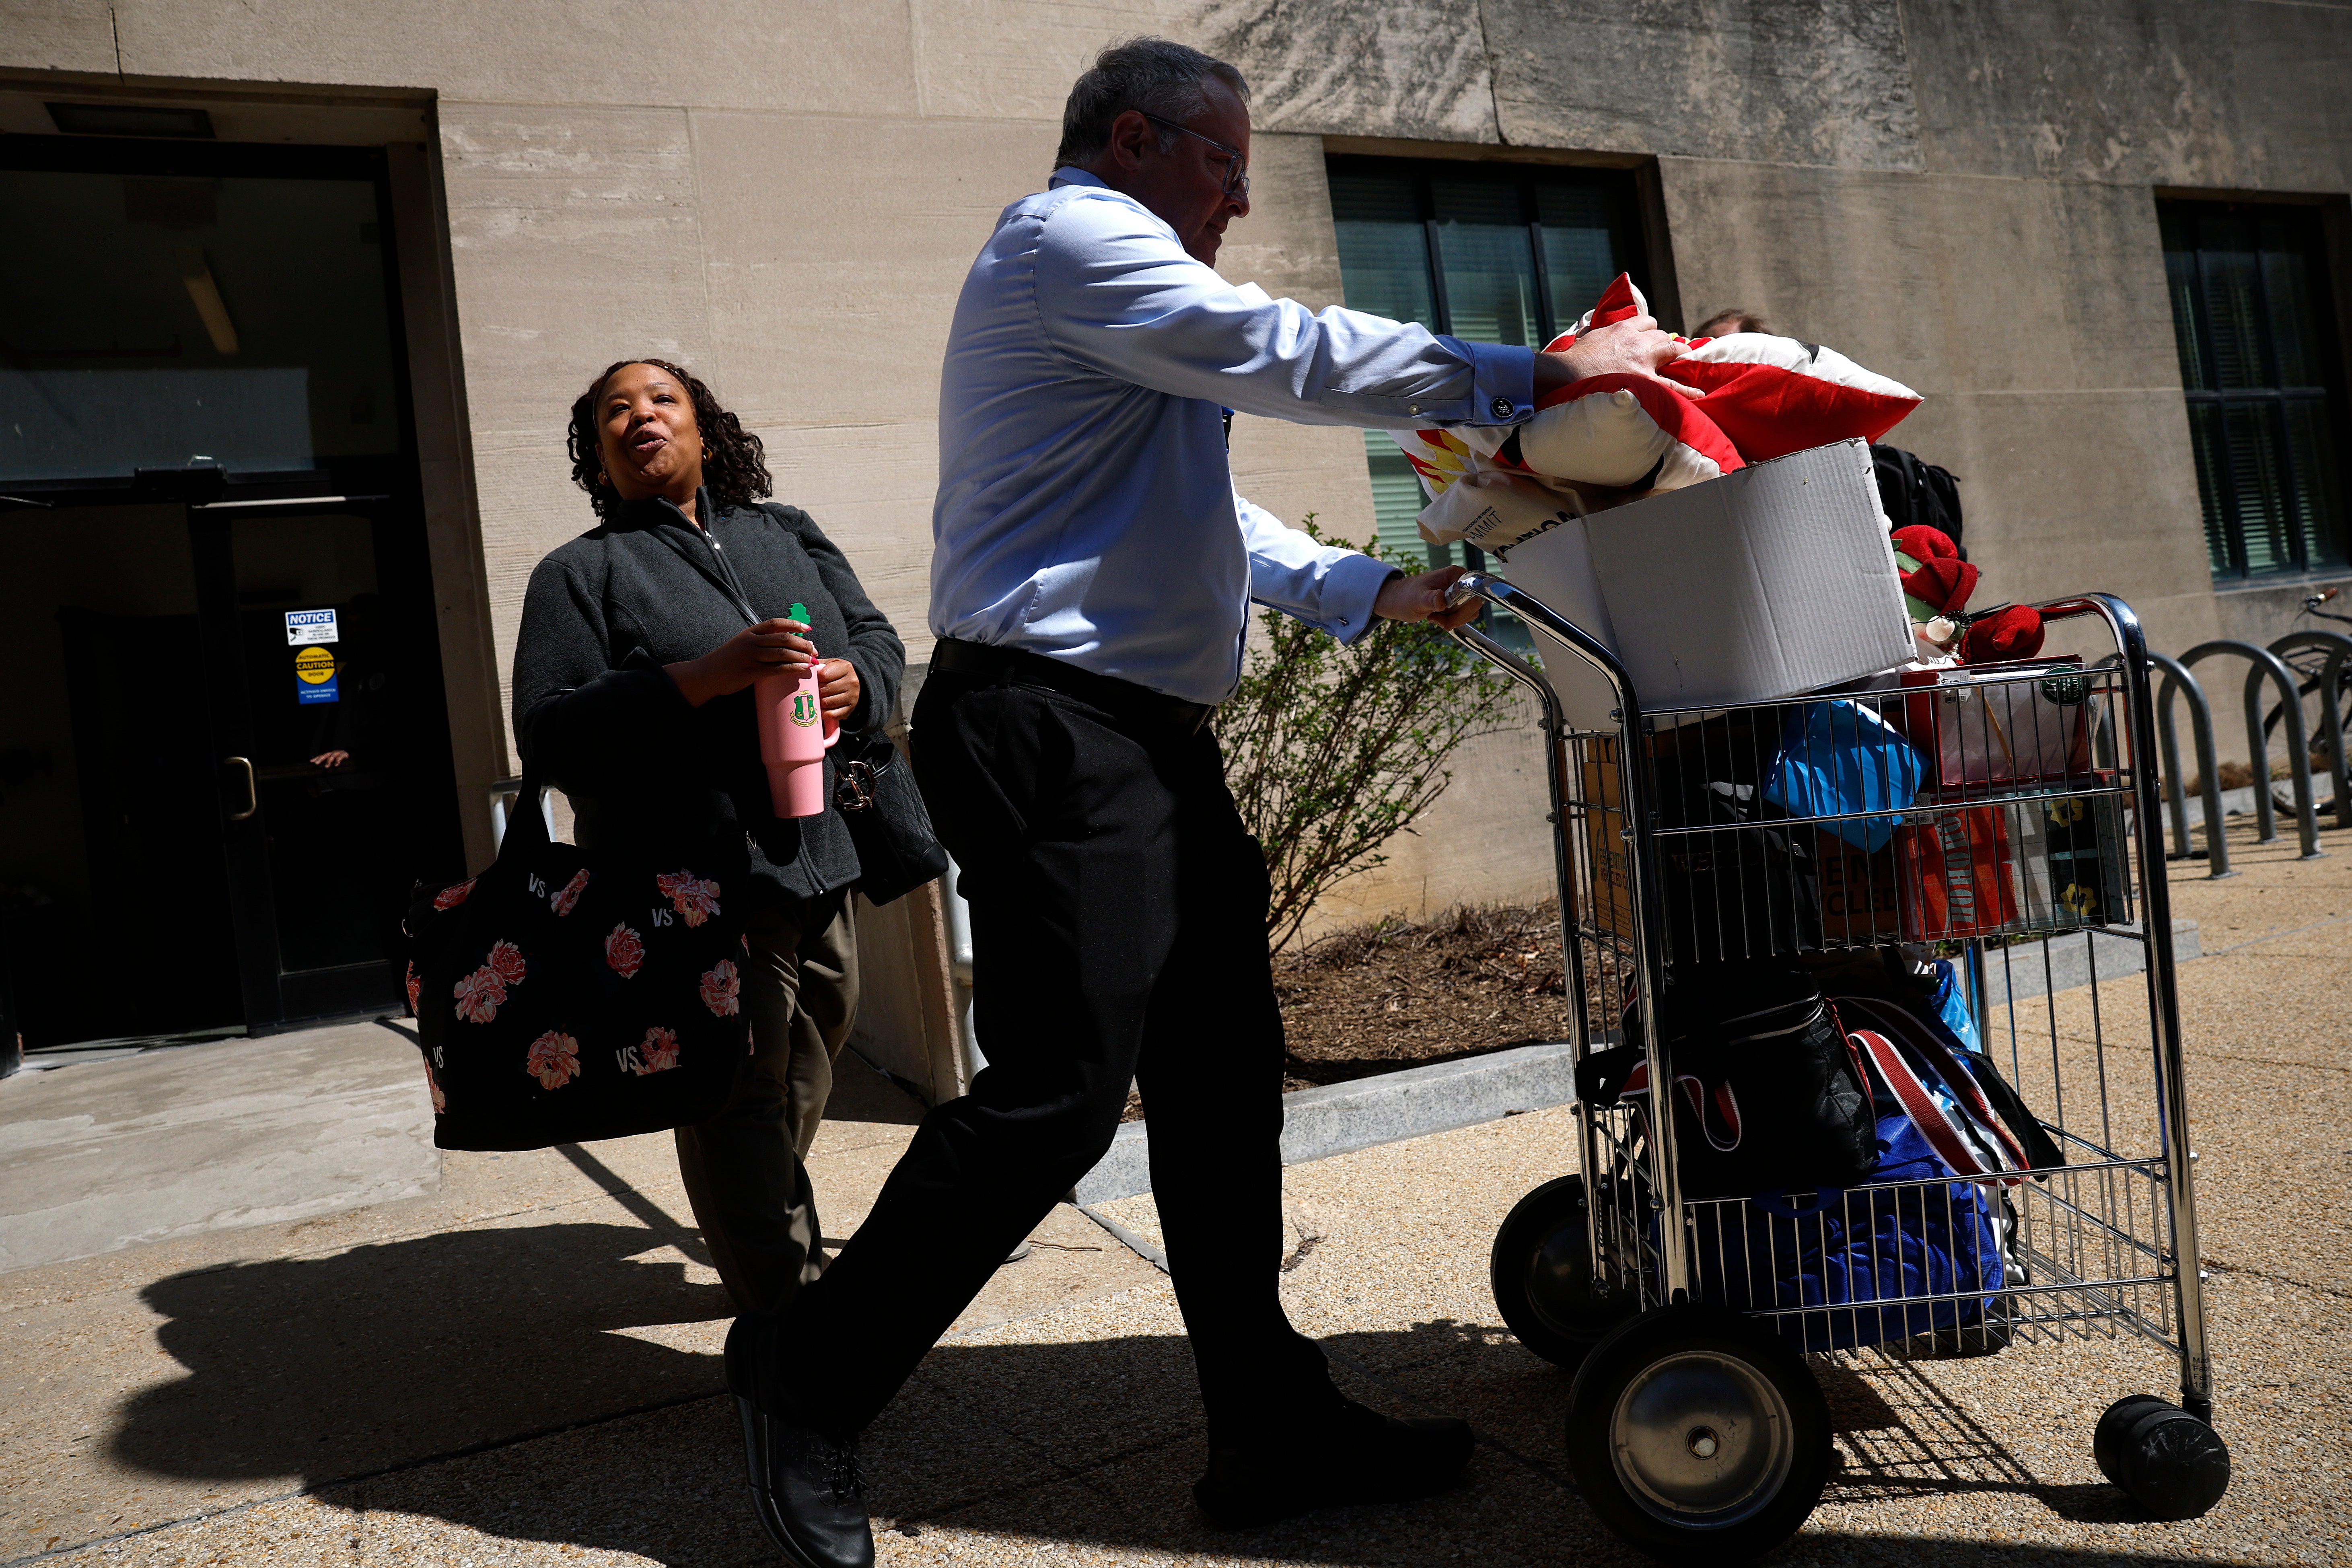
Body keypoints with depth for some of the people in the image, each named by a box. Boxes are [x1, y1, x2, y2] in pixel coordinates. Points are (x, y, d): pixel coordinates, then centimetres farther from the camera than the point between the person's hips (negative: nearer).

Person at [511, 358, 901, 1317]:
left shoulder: (786, 535, 17)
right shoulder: (579, 574, 1)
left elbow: (877, 637, 18)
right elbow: (549, 736, -10)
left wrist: (853, 682, -7)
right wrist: (706, 677, -21)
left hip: (818, 869, 6)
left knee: (799, 1095, 18)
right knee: (740, 1104, -5)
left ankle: (791, 1264, 39)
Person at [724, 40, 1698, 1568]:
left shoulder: (1114, 291, 30)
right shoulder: (1072, 242, -4)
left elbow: (1193, 514, 29)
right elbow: (1293, 355, -13)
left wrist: (1370, 590, 21)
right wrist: (1536, 375, -8)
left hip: (1148, 739, 11)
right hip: (1056, 734, -11)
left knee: (1222, 1072, 8)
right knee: (1058, 1093, -9)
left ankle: (1272, 1424, 17)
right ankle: (810, 1376, 9)